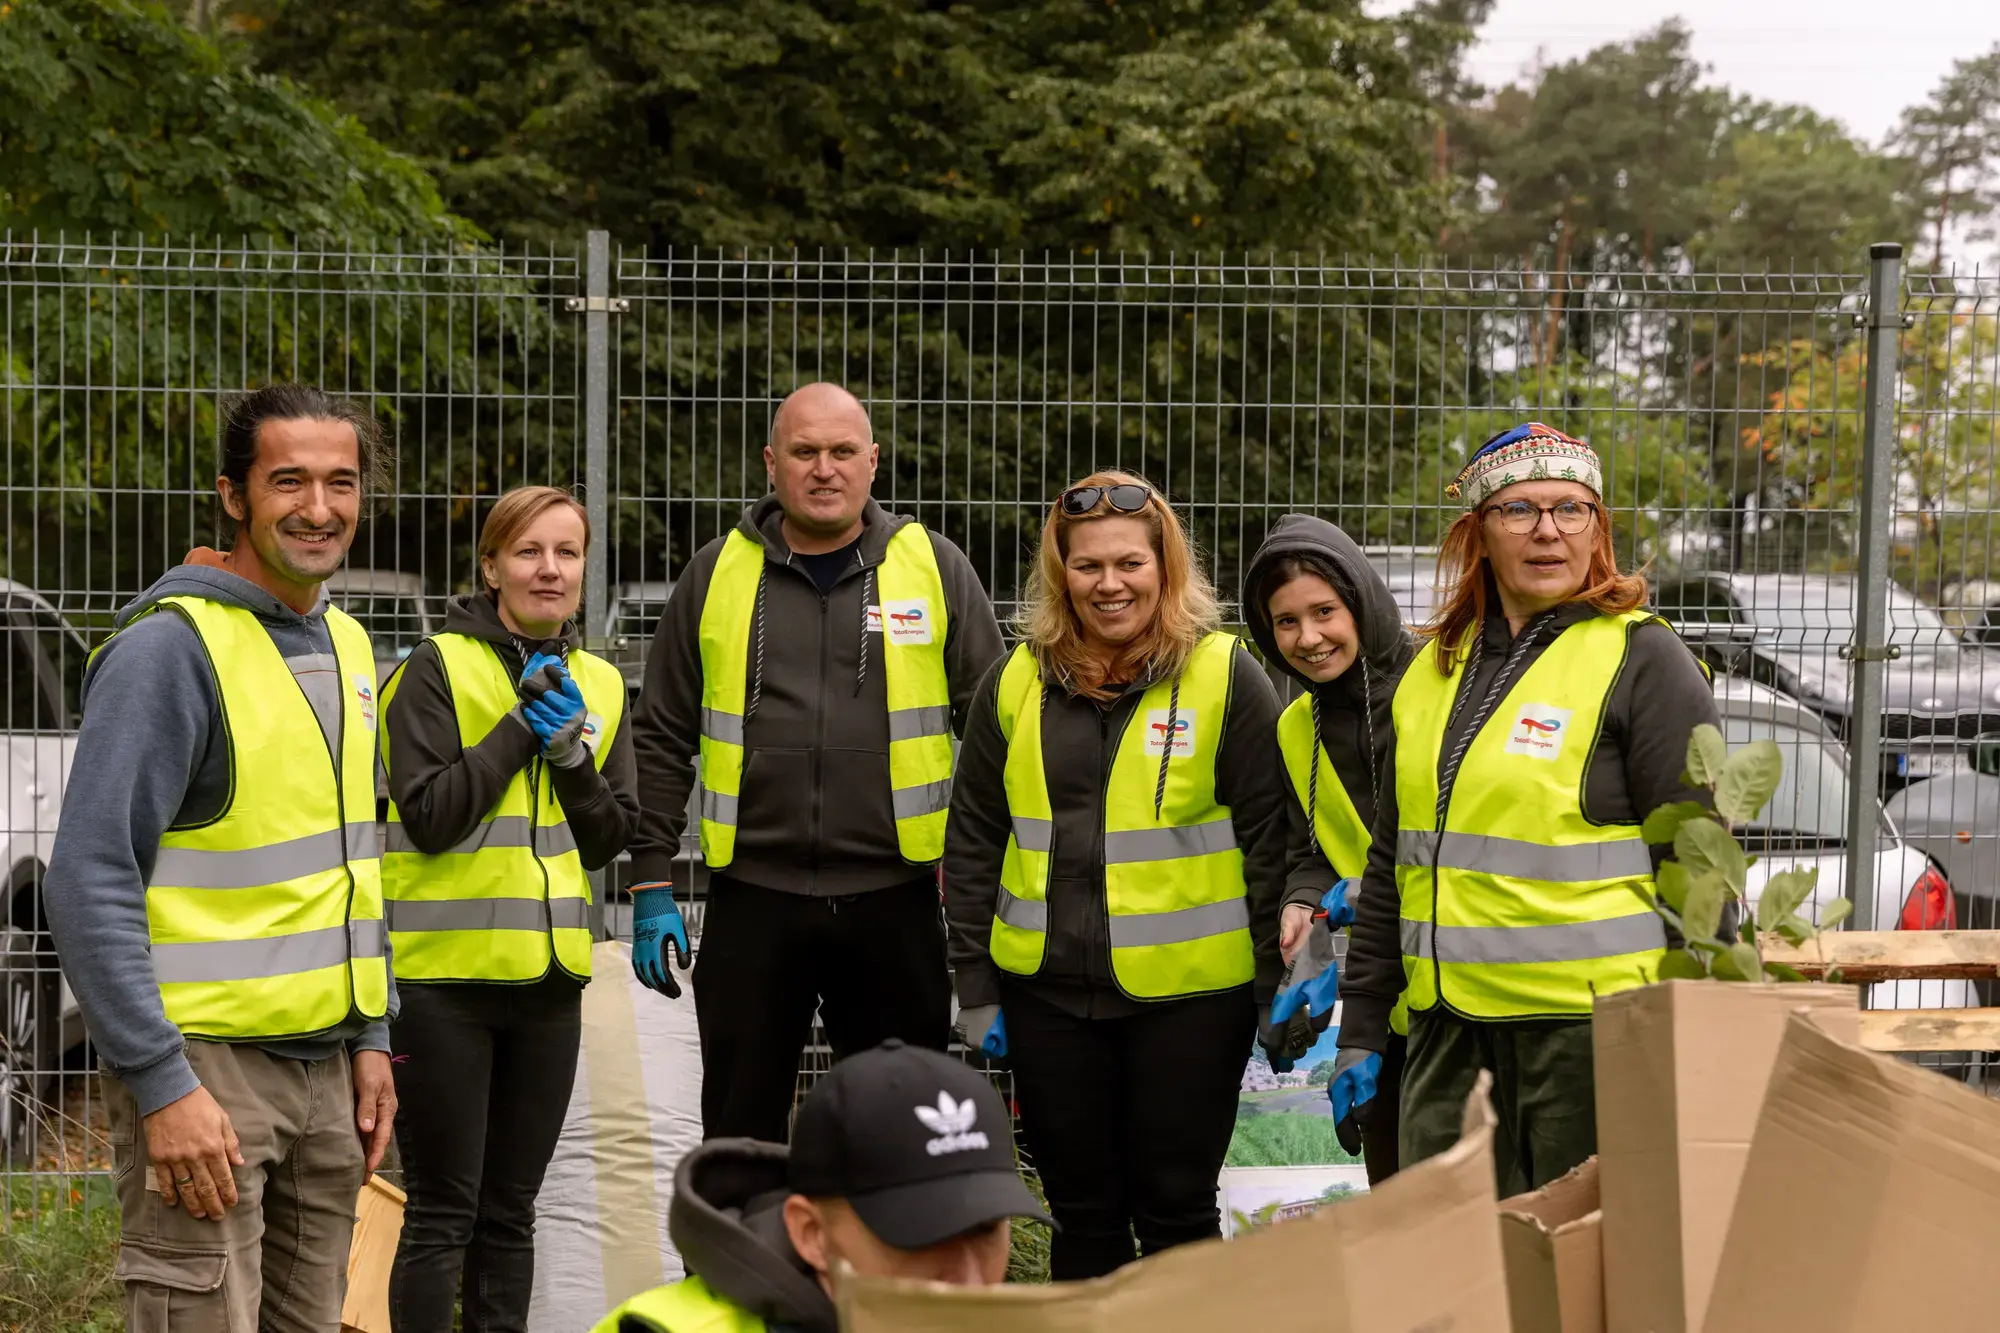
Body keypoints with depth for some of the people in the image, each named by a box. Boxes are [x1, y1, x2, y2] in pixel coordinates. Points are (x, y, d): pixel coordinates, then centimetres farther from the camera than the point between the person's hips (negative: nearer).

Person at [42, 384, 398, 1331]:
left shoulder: (344, 644, 12)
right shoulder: (170, 648, -13)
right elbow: (90, 884, -17)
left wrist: (370, 1038, 15)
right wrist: (163, 1087, -20)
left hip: (325, 1065, 8)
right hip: (205, 1065, -7)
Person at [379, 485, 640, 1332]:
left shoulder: (598, 685, 10)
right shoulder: (437, 669, -6)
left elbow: (607, 841, 6)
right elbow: (429, 817, -15)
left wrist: (572, 753, -9)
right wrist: (521, 726, -14)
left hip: (547, 977, 5)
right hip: (446, 977, -5)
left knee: (510, 1213, 12)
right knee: (442, 1214, -1)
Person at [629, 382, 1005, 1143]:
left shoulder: (935, 568, 3)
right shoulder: (716, 574, 5)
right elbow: (661, 740, 8)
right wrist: (651, 883, 2)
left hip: (895, 903, 0)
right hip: (753, 900, 1)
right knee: (740, 1136, 9)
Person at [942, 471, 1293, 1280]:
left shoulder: (1226, 676, -5)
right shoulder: (1017, 682, 5)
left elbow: (1268, 839, -4)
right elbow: (972, 842, 10)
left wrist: (1273, 986, -6)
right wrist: (975, 988, 6)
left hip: (1188, 992, -3)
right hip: (1048, 991, 3)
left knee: (1176, 1213, 5)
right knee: (1082, 1214, 13)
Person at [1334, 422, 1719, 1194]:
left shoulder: (1642, 661, -5)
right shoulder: (1434, 669, 14)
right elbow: (1392, 863, 19)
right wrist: (1361, 1028, 17)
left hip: (1591, 1032, -6)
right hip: (1448, 1032, 6)